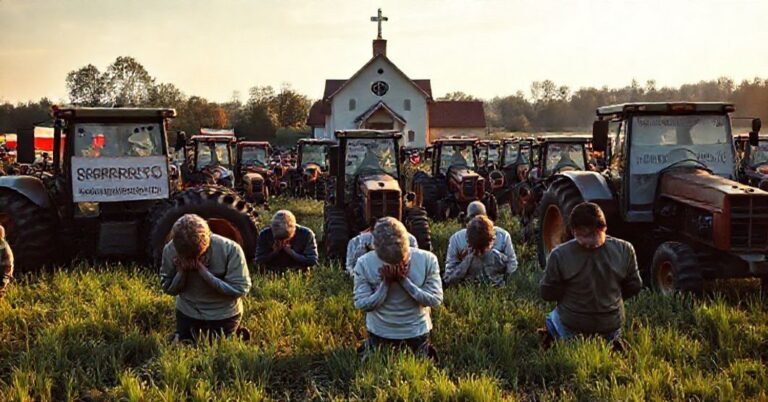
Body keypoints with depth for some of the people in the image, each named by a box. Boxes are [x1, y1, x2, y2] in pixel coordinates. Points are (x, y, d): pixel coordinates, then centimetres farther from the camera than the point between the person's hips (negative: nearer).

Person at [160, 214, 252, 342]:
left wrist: (204, 272, -33)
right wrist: (181, 272, -30)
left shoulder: (230, 249, -29)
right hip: (187, 313, 3)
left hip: (223, 315, -2)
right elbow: (167, 288, -7)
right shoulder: (170, 250, -19)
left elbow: (241, 289, -25)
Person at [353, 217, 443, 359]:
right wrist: (385, 283, -27)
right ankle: (367, 349, 45)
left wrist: (404, 280, -26)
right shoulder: (364, 264, -18)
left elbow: (436, 300, -17)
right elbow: (361, 304, -15)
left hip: (416, 333, 0)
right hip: (379, 334, 0)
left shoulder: (427, 260, -18)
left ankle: (427, 352, 48)